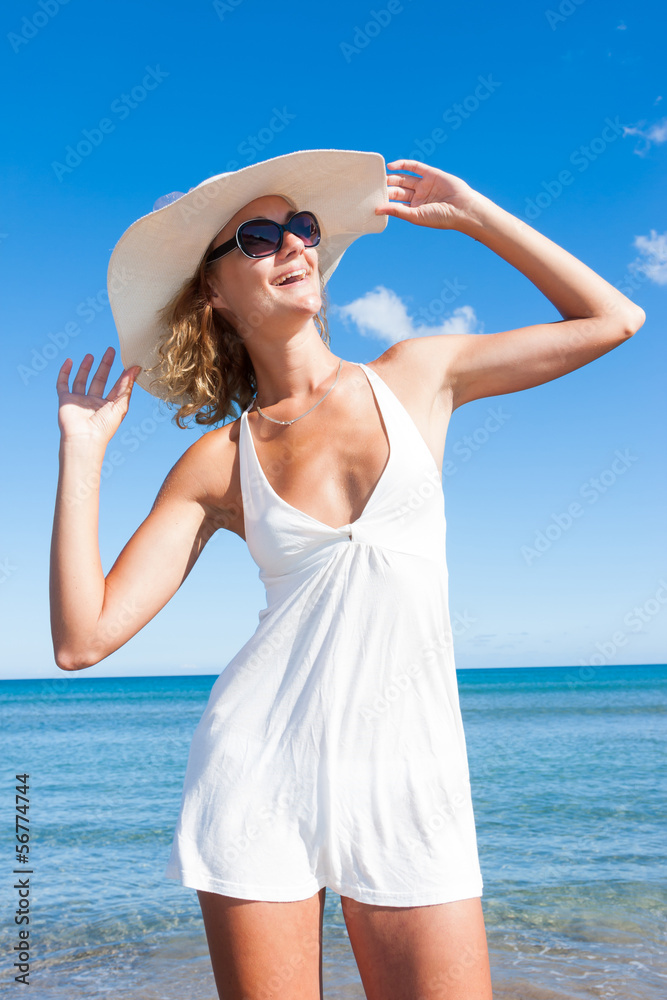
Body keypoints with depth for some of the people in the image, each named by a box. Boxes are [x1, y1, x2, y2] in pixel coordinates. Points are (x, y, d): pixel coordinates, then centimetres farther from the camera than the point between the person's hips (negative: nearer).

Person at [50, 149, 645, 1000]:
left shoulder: (416, 374, 7)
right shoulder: (217, 462, 3)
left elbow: (612, 319, 12)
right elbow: (84, 638, -4)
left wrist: (470, 214, 10)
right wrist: (83, 451, -2)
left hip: (408, 776, 1)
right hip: (260, 769, 0)